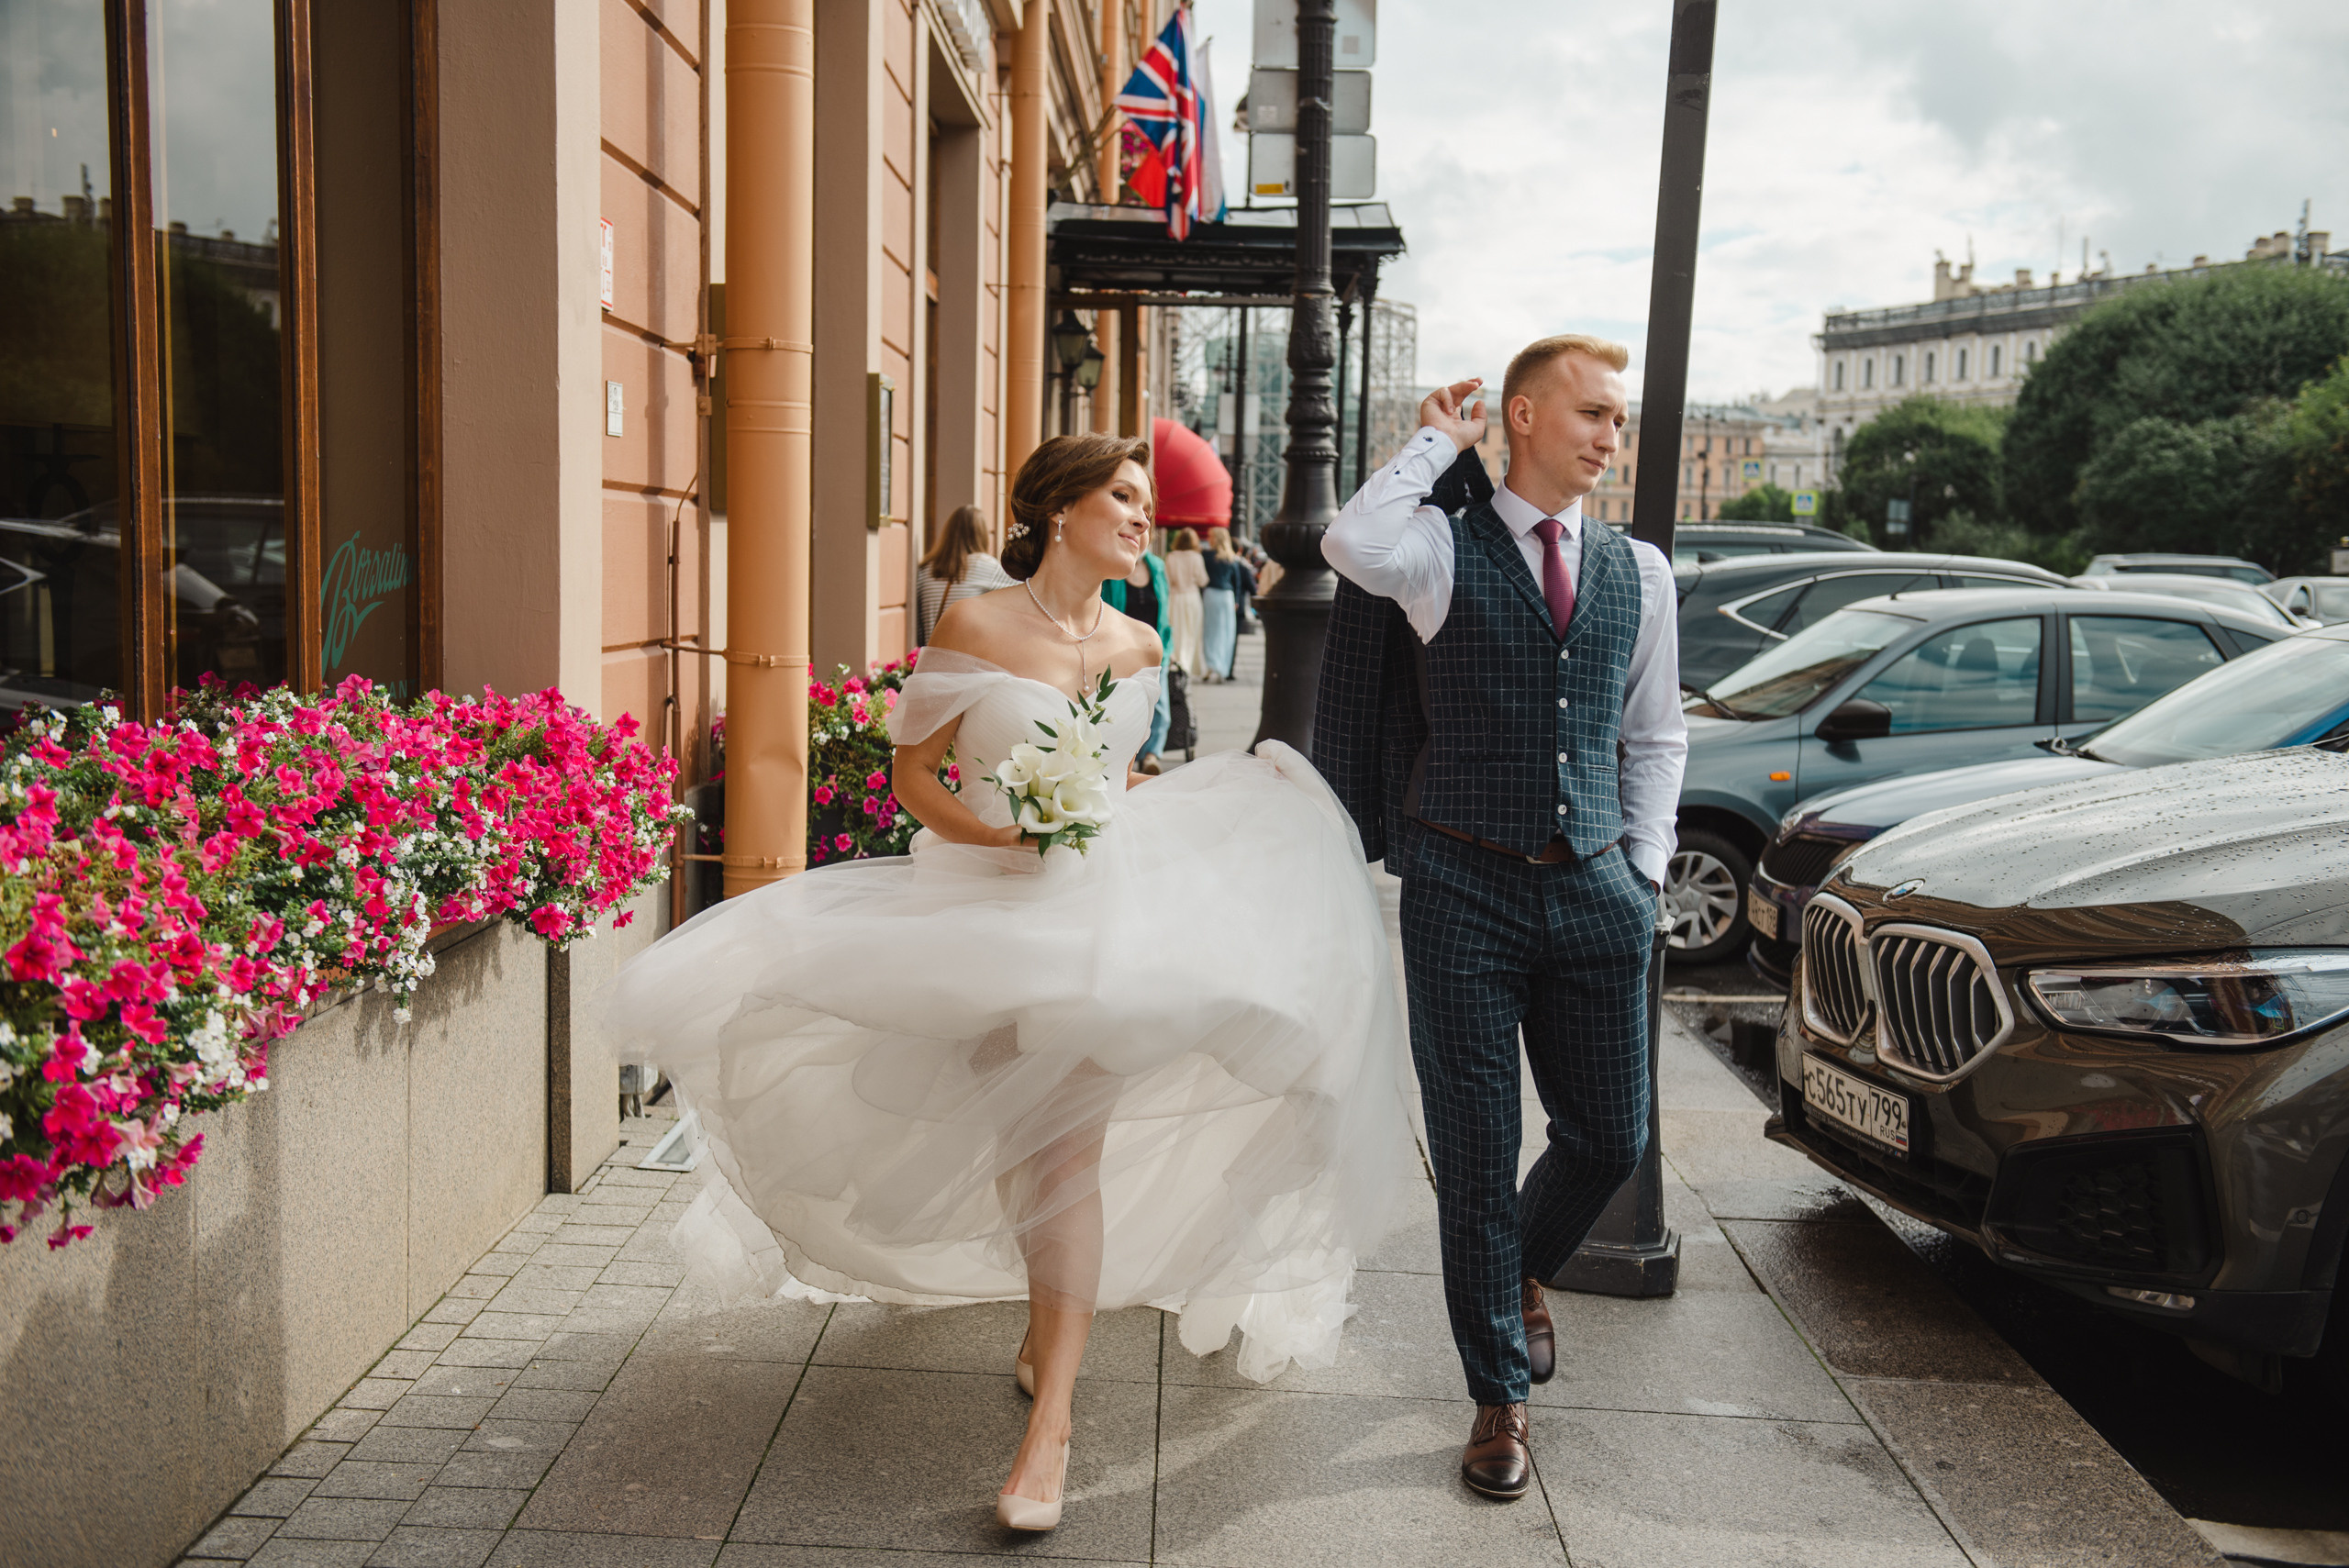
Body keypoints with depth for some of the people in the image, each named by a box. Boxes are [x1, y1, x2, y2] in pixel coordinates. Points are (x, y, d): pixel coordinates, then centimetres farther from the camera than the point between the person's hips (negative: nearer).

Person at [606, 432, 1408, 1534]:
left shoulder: (1140, 649, 6)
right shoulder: (974, 627, -7)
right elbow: (912, 772, -5)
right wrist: (999, 835, -19)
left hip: (1099, 905, 2)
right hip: (982, 903, -2)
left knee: (1073, 1144, -9)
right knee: (1015, 1135, 11)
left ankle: (1049, 1421, -8)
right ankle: (1047, 1321, 40)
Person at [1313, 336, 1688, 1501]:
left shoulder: (1640, 573, 10)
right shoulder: (1444, 549, -3)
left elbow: (1654, 738, 17)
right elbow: (1354, 548, -27)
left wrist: (1643, 868, 8)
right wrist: (1435, 442, -11)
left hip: (1596, 891, 4)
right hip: (1465, 890, -4)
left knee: (1611, 1139, 10)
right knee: (1476, 1157, 4)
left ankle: (1524, 1271, 43)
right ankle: (1499, 1399, 22)